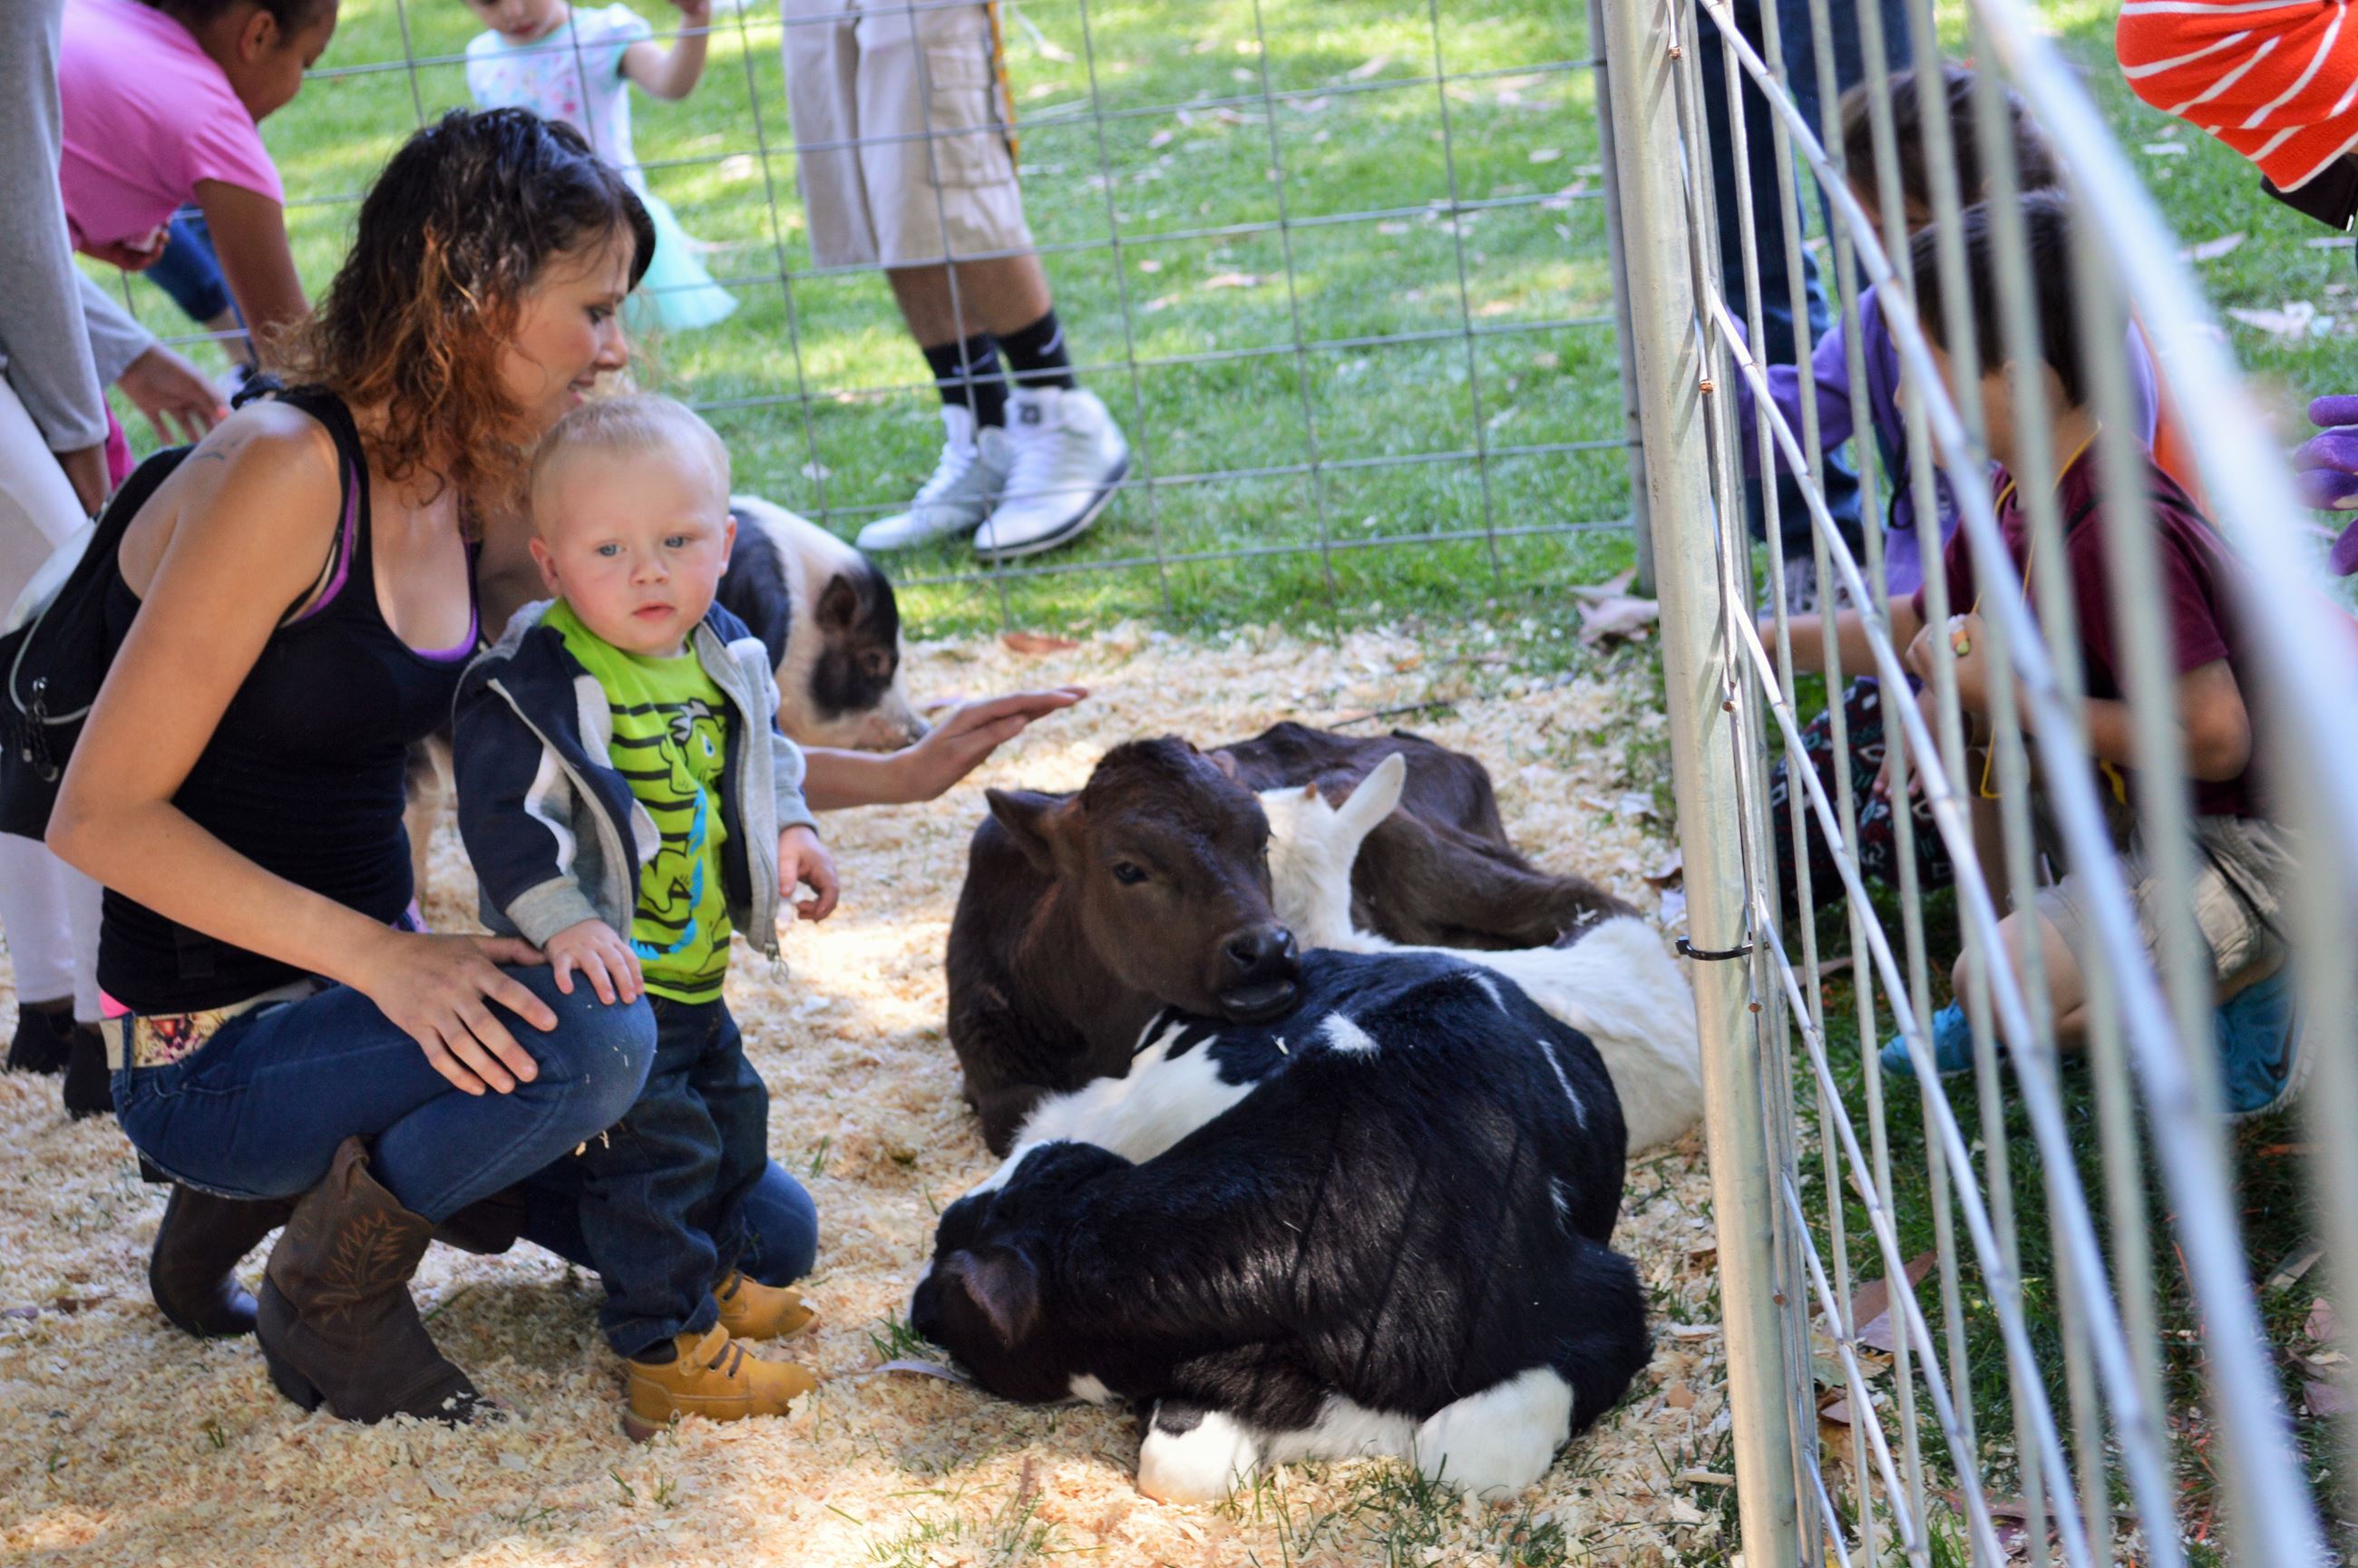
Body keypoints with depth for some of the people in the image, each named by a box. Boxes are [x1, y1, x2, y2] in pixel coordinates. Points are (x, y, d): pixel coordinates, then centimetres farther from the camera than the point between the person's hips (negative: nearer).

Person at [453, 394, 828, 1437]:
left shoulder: (721, 658, 2)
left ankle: (712, 1276, 43)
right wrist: (561, 920, -35)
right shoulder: (535, 686, -22)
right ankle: (666, 1354, 4)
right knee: (651, 1147, -7)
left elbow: (760, 753, 21)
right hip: (601, 976, -8)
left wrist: (790, 827, 8)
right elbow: (504, 817, -26)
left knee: (729, 1115, 22)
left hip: (695, 972, 8)